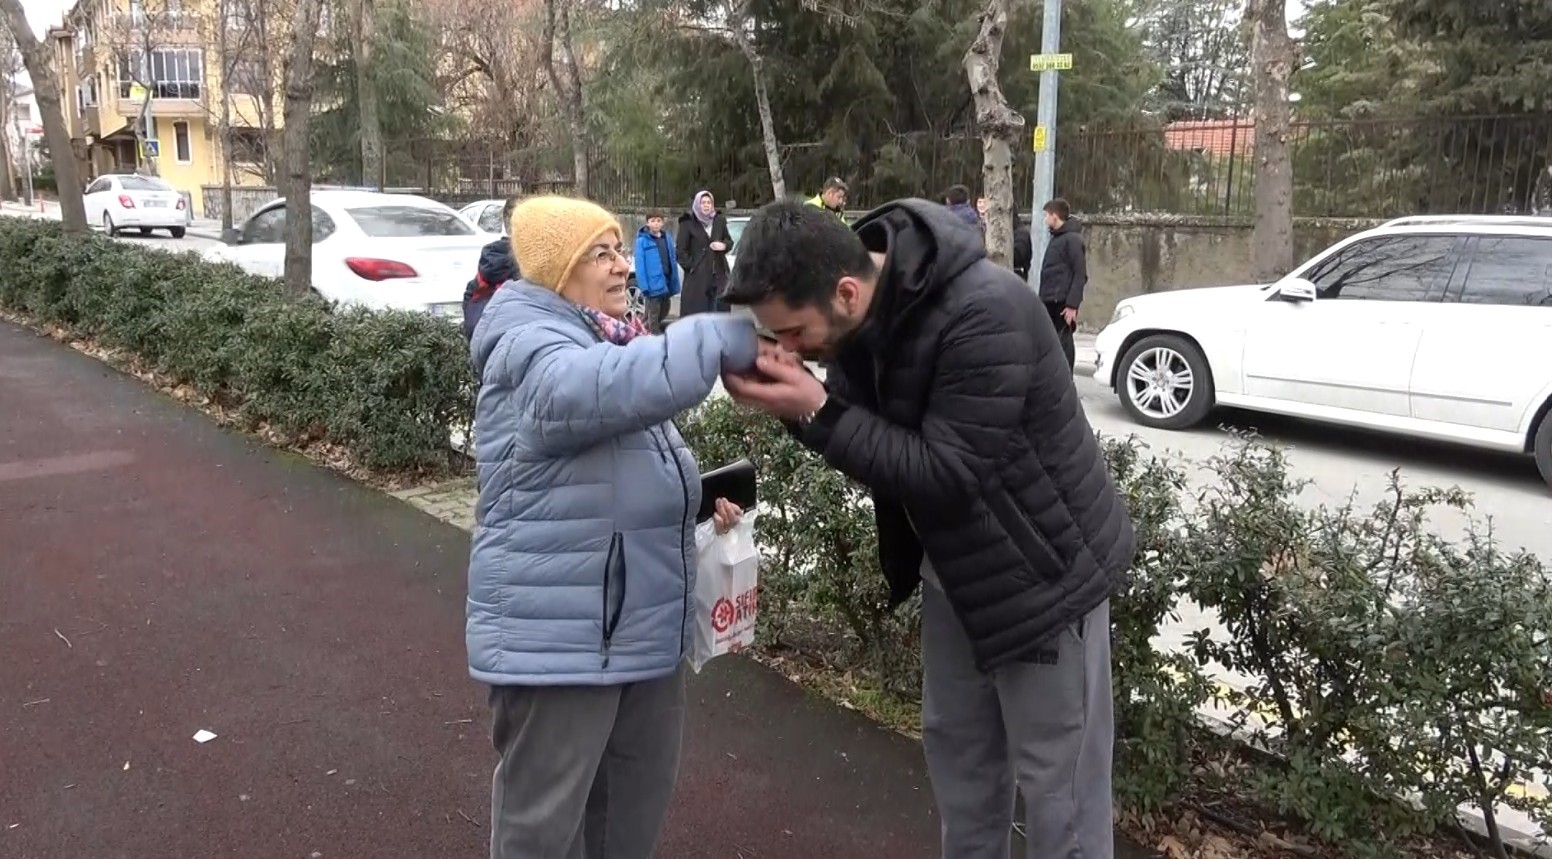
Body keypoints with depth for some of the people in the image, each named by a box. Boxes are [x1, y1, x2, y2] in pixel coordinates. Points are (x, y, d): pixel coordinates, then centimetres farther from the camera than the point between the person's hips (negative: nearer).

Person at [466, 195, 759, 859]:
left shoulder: (610, 340, 13)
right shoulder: (529, 349, -16)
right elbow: (614, 388, -39)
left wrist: (697, 501, 7)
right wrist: (730, 339, -36)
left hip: (642, 624, 9)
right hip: (557, 634, -9)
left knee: (638, 800, 22)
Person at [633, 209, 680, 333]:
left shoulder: (666, 238, 8)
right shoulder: (642, 240, -8)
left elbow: (672, 261, 8)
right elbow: (640, 265, -13)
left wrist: (675, 283, 3)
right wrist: (644, 285, -19)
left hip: (667, 282, 6)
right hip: (653, 284, -6)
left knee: (664, 311, 18)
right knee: (653, 314, 2)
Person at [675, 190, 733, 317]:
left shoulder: (719, 221, 11)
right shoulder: (688, 222, -2)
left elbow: (729, 241, 19)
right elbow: (680, 249, -3)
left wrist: (724, 245, -4)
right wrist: (690, 266, -10)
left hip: (718, 274, 4)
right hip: (696, 276, -4)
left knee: (720, 311, 2)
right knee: (695, 312, -5)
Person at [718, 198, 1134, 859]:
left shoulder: (984, 314, -32)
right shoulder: (858, 309, -7)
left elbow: (948, 475, -31)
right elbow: (868, 429, -1)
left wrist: (816, 413, -33)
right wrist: (794, 401, -21)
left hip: (1043, 569, -7)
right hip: (952, 566, 8)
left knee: (1055, 779, 5)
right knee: (956, 748, 20)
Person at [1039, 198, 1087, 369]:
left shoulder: (1072, 239, -10)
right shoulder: (1057, 238, 19)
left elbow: (1080, 275, -15)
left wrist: (1072, 305, -21)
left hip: (1063, 303, -9)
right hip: (1051, 302, 9)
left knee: (1063, 343, -6)